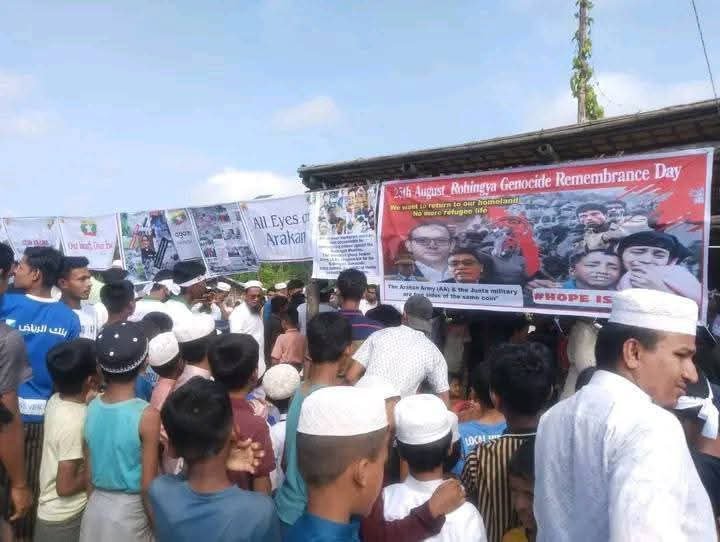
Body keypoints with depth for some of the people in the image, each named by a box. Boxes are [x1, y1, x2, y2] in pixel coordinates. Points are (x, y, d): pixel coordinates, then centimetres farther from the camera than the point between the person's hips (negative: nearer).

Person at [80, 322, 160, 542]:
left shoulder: (91, 407, -7)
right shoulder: (147, 415, -22)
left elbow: (88, 472, 3)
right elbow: (148, 486, -16)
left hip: (95, 509, 5)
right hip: (130, 512, -4)